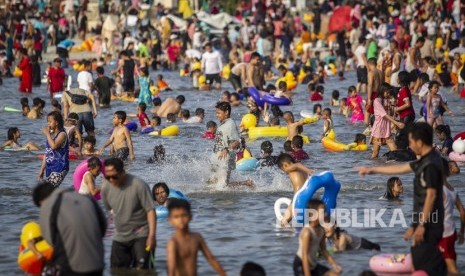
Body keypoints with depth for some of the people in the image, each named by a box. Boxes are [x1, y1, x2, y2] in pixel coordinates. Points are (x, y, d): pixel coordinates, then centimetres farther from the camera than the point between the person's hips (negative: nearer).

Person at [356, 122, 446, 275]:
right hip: (426, 220, 10)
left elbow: (431, 195, -23)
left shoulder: (431, 164, -19)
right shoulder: (425, 160, 12)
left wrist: (422, 225, -23)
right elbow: (401, 168, 24)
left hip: (428, 222, -10)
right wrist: (372, 170, 30)